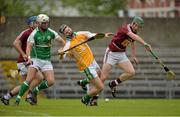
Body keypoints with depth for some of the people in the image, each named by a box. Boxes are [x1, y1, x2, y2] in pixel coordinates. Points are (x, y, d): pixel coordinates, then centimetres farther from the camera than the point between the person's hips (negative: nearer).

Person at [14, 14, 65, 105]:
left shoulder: (51, 32, 3)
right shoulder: (34, 34, -9)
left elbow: (62, 41, 6)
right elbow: (29, 47, -18)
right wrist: (29, 57, -35)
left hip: (46, 61, 4)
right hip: (35, 59, -4)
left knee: (51, 81, -9)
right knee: (29, 79, -18)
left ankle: (36, 90, 16)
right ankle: (18, 98, -11)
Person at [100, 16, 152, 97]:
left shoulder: (134, 32, 2)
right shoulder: (126, 28, -23)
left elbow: (132, 43, 24)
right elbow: (134, 36, -44)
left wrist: (133, 56, 23)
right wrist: (145, 44, -55)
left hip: (122, 54, 7)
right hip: (111, 53, -7)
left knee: (131, 72, -10)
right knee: (103, 77, -10)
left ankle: (113, 84, 10)